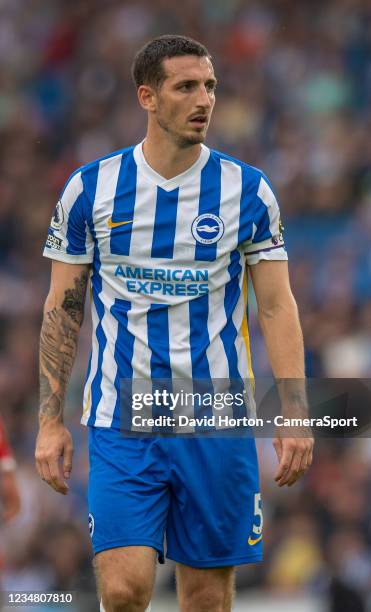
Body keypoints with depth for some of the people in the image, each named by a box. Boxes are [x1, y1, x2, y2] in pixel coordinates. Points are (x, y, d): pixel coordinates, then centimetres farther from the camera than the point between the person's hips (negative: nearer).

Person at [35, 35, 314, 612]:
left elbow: (276, 305, 4)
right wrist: (50, 420, 2)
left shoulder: (248, 190, 2)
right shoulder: (90, 188, 2)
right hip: (120, 421, -1)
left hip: (218, 424, 1)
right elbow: (63, 308, 7)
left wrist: (296, 412, -5)